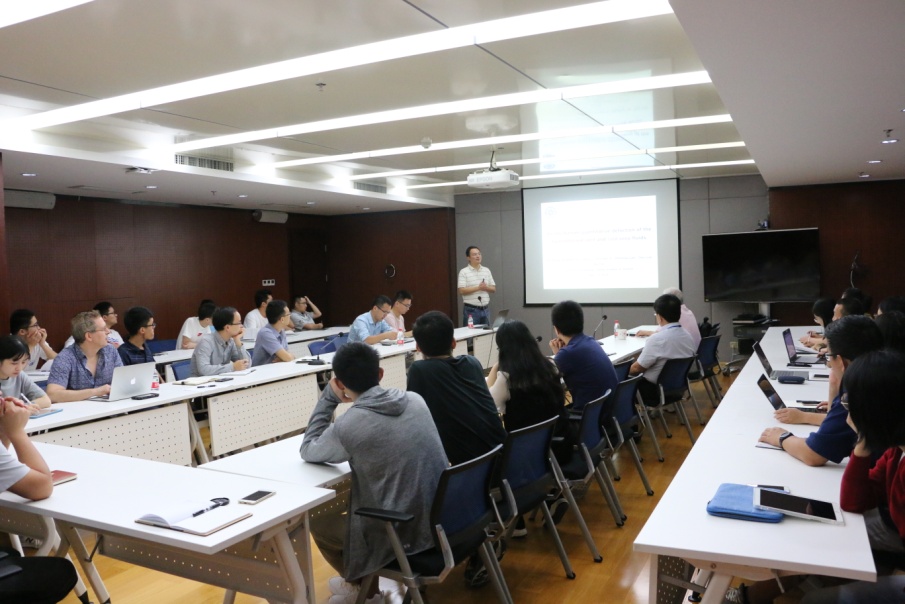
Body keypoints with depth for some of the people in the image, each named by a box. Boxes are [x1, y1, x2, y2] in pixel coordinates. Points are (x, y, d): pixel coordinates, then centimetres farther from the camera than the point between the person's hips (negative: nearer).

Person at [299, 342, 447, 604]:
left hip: (403, 534, -6)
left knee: (319, 523, 19)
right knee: (358, 506, 30)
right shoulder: (415, 400, -3)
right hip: (442, 522, 6)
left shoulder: (348, 425, -18)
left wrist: (328, 398, 5)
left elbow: (307, 451, 4)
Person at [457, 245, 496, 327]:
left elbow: (494, 289, 11)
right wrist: (478, 288, -18)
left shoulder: (487, 270, 11)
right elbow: (461, 291, -13)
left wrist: (486, 287, -11)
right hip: (471, 310, -5)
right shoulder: (464, 272, -4)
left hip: (485, 309, 5)